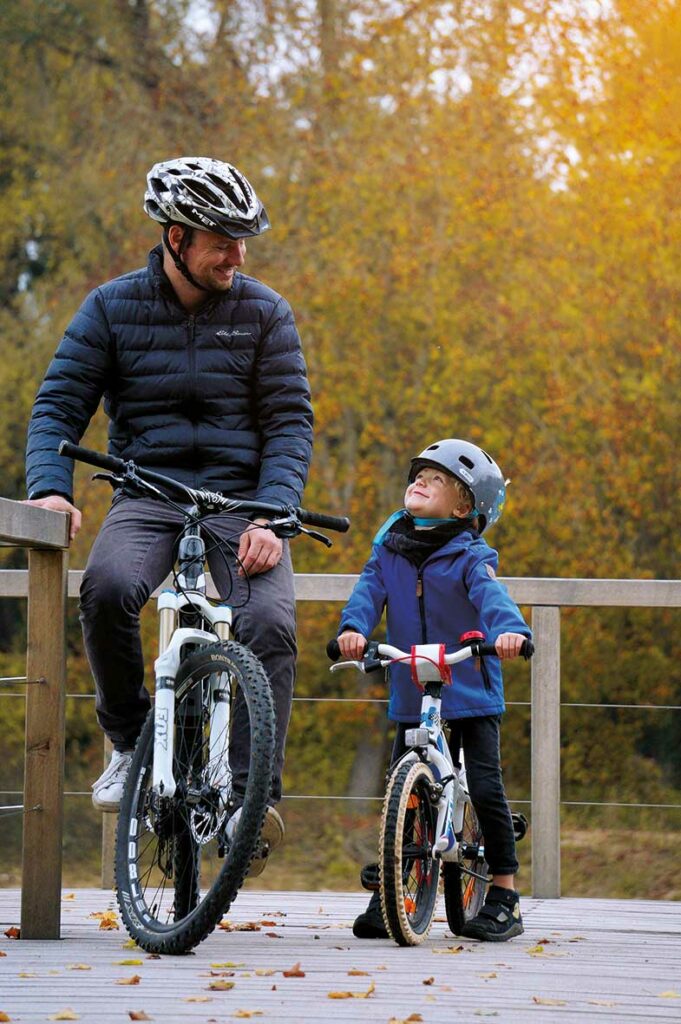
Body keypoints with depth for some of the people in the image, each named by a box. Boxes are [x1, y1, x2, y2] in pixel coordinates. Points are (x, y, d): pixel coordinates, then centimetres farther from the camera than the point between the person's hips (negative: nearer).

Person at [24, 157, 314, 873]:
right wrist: (50, 487, -19)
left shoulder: (263, 313, 3)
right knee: (107, 588, -33)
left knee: (268, 624, -28)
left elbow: (290, 422, -1)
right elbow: (58, 405, 1)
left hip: (241, 499, 0)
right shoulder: (112, 308, 3)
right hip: (147, 498, 0)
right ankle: (130, 742, -9)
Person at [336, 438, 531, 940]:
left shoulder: (470, 556, -5)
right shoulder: (389, 551, 7)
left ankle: (505, 896, 1)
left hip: (471, 695, -4)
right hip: (411, 696, 4)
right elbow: (369, 591, -6)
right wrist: (354, 628, -28)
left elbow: (491, 594, -22)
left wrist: (509, 630, -44)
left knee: (486, 788, -9)